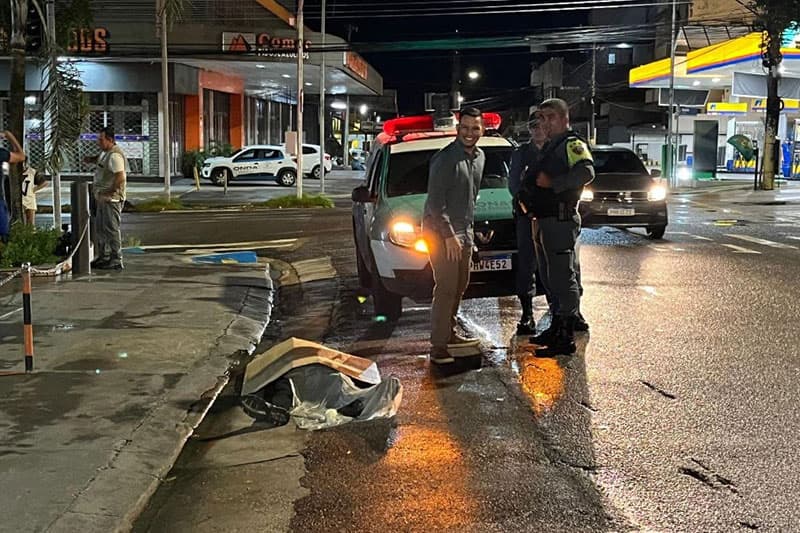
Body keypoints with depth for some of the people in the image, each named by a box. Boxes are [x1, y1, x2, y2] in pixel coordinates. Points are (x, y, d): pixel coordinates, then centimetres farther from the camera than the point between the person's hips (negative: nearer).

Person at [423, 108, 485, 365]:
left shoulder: (479, 157, 11)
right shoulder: (445, 159, -16)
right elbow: (435, 202, -18)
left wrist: (469, 229, 19)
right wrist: (449, 235, -20)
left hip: (464, 230, 8)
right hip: (441, 230, -8)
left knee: (460, 286, 13)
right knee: (446, 287, -13)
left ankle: (449, 334, 27)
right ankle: (438, 346, -12)